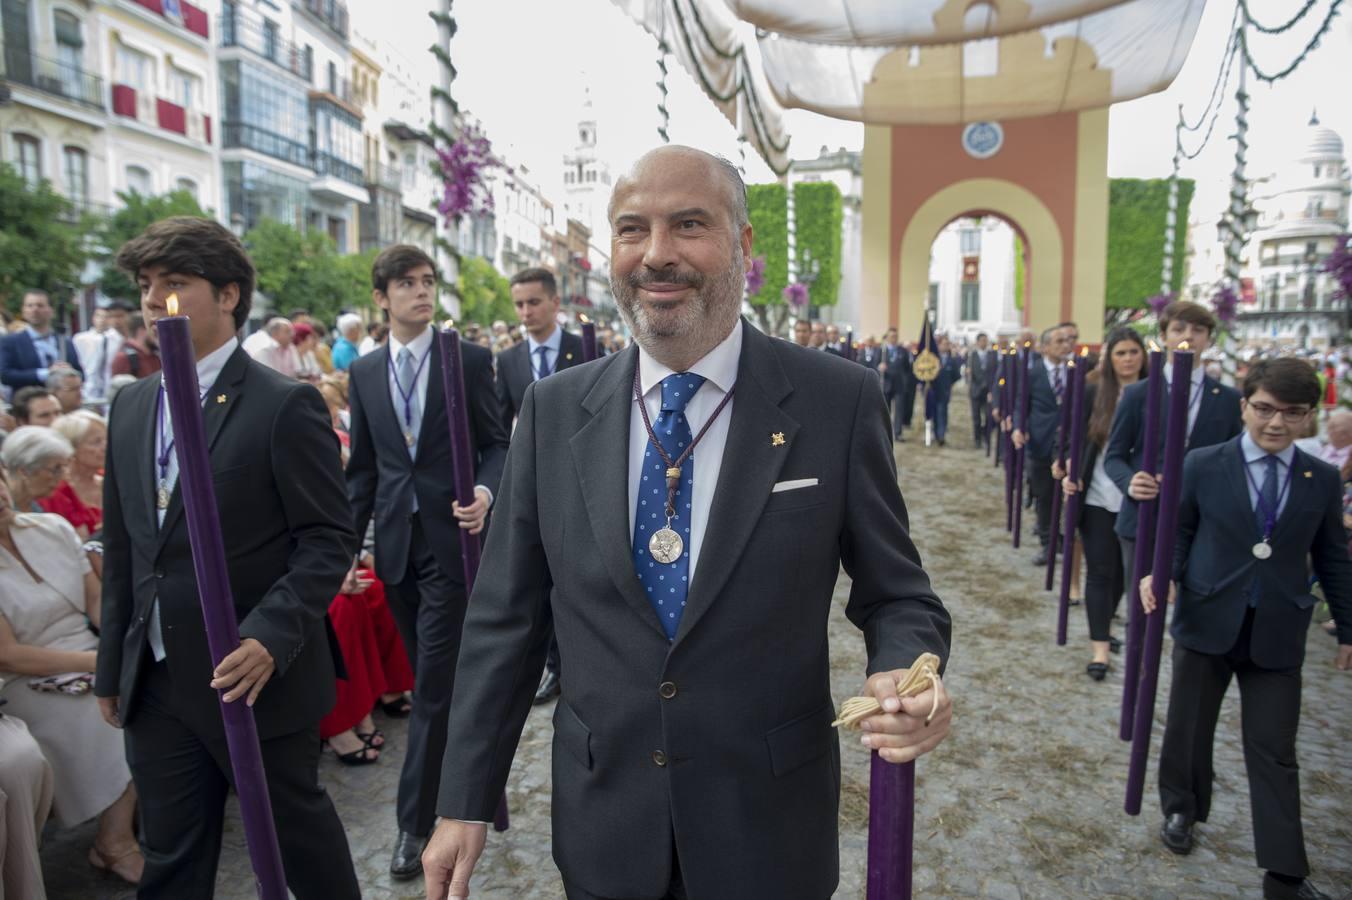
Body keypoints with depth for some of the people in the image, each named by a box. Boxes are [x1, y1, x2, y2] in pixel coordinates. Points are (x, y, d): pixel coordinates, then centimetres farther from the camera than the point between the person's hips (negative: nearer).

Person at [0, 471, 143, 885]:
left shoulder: (54, 527, 4)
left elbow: (96, 599, 5)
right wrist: (96, 661, -17)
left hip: (96, 662, 5)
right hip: (33, 685, -5)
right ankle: (114, 844, -2)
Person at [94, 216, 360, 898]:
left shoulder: (285, 405, -13)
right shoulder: (130, 406, 8)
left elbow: (329, 539, -14)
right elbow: (121, 548, 13)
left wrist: (270, 637, -26)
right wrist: (112, 666, 14)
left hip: (256, 675, -6)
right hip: (155, 683, 6)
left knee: (296, 829, 14)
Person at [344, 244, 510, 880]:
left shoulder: (470, 359, -2)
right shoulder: (364, 372, 9)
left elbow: (498, 443, -1)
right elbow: (363, 467, 12)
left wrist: (486, 491, -21)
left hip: (450, 540, -4)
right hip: (396, 542, 4)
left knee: (434, 684, -1)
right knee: (431, 677, 15)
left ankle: (416, 819, 11)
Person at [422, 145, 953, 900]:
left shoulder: (839, 401, -12)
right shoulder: (555, 410, -5)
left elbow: (897, 595, -3)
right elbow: (505, 617, -1)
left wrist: (904, 673, -24)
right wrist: (465, 801, 1)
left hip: (769, 819, -1)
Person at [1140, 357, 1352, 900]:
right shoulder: (1202, 465, -5)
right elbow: (1178, 531, 2)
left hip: (1277, 633, 1)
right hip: (1206, 622, -1)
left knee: (1274, 751, 5)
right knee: (1188, 729, 15)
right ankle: (1179, 810, 39)